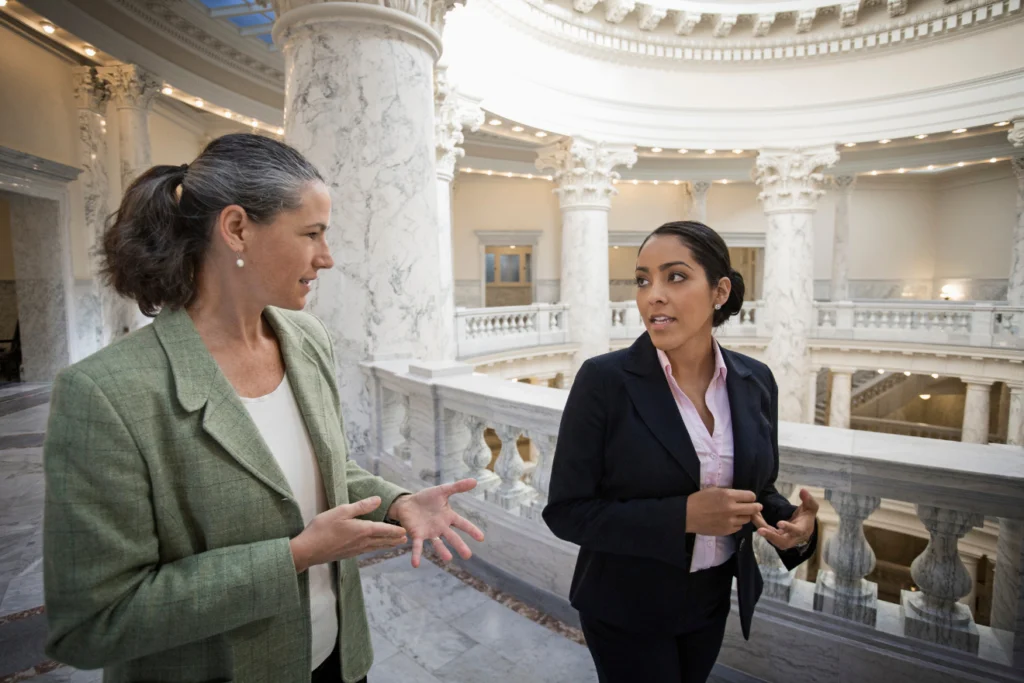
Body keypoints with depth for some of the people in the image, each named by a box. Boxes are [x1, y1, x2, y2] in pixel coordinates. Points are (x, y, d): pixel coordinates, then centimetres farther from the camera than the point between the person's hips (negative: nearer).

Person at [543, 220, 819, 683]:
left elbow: (758, 488, 5)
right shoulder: (604, 380, -21)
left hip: (712, 601, 5)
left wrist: (795, 527, -16)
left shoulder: (755, 381, -7)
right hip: (625, 609, -4)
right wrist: (683, 516, -28)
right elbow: (566, 511, -19)